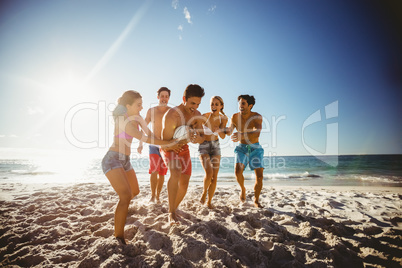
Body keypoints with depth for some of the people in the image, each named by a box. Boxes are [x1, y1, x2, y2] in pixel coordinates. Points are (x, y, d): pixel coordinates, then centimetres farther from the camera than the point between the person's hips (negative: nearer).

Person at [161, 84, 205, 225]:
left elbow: (202, 138, -8)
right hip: (169, 148, -6)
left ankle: (173, 209, 29)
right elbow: (165, 142, -27)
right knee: (176, 173, -33)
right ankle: (171, 213, -23)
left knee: (184, 183, 6)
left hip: (184, 149, 6)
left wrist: (198, 138, -34)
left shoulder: (197, 115, -10)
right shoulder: (171, 115, -30)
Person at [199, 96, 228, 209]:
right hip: (203, 146, -3)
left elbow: (223, 137, -10)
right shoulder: (204, 116, -17)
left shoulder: (223, 119, -6)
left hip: (215, 146, 4)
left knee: (214, 177, -1)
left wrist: (219, 130, -32)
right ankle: (204, 191, 8)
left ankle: (209, 201, 18)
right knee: (209, 173, -24)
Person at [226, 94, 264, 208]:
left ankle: (256, 201, 15)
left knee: (259, 176, -7)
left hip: (255, 148, -1)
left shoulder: (257, 117, -19)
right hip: (241, 148, 1)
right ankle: (242, 189, 9)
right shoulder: (235, 117, -10)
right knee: (238, 170, -23)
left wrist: (242, 135, -55)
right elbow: (229, 131, 8)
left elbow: (257, 133, -38)